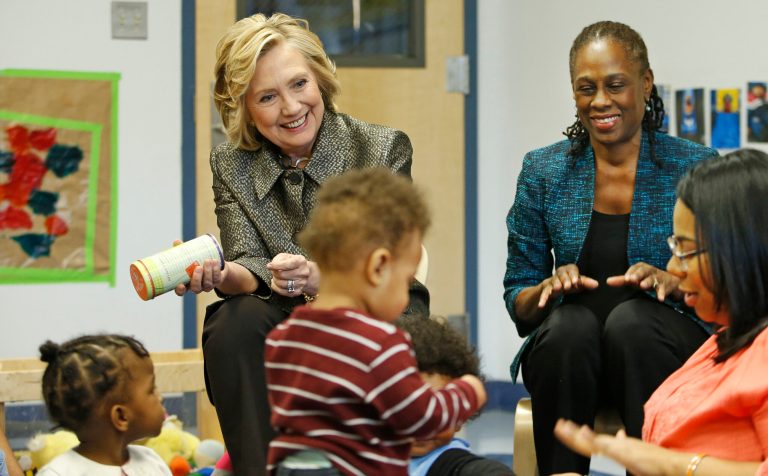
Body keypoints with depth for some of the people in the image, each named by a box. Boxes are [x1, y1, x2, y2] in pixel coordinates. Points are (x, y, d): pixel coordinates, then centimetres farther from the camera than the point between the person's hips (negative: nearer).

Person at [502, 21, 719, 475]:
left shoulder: (695, 167, 3)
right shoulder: (543, 172, 8)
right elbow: (517, 301, 10)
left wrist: (671, 281, -17)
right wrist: (551, 287, -13)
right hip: (568, 352, 1)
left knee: (630, 318, -35)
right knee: (570, 324, -34)